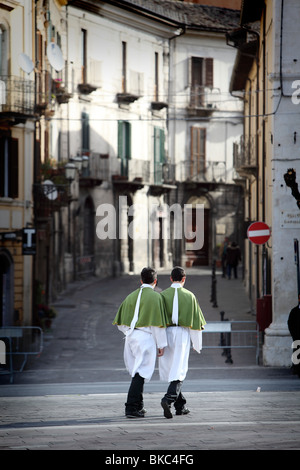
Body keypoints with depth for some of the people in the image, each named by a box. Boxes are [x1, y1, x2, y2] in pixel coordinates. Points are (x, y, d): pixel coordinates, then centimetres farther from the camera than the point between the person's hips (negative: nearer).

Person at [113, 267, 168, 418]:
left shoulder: (131, 296, 12)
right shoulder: (155, 297, -7)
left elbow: (121, 323, 14)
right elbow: (158, 323, -11)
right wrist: (161, 345, -6)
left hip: (130, 337, 6)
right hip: (146, 338, -6)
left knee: (137, 373, 16)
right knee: (140, 373, -6)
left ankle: (138, 407, 21)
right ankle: (131, 408, -13)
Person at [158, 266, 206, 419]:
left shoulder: (163, 295, 0)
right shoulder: (189, 296, -1)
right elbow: (196, 320, 1)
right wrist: (197, 344, 12)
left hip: (165, 333, 2)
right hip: (182, 334, -2)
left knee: (170, 370, 12)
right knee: (178, 371, -3)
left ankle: (180, 406, 17)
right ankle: (168, 399, -25)